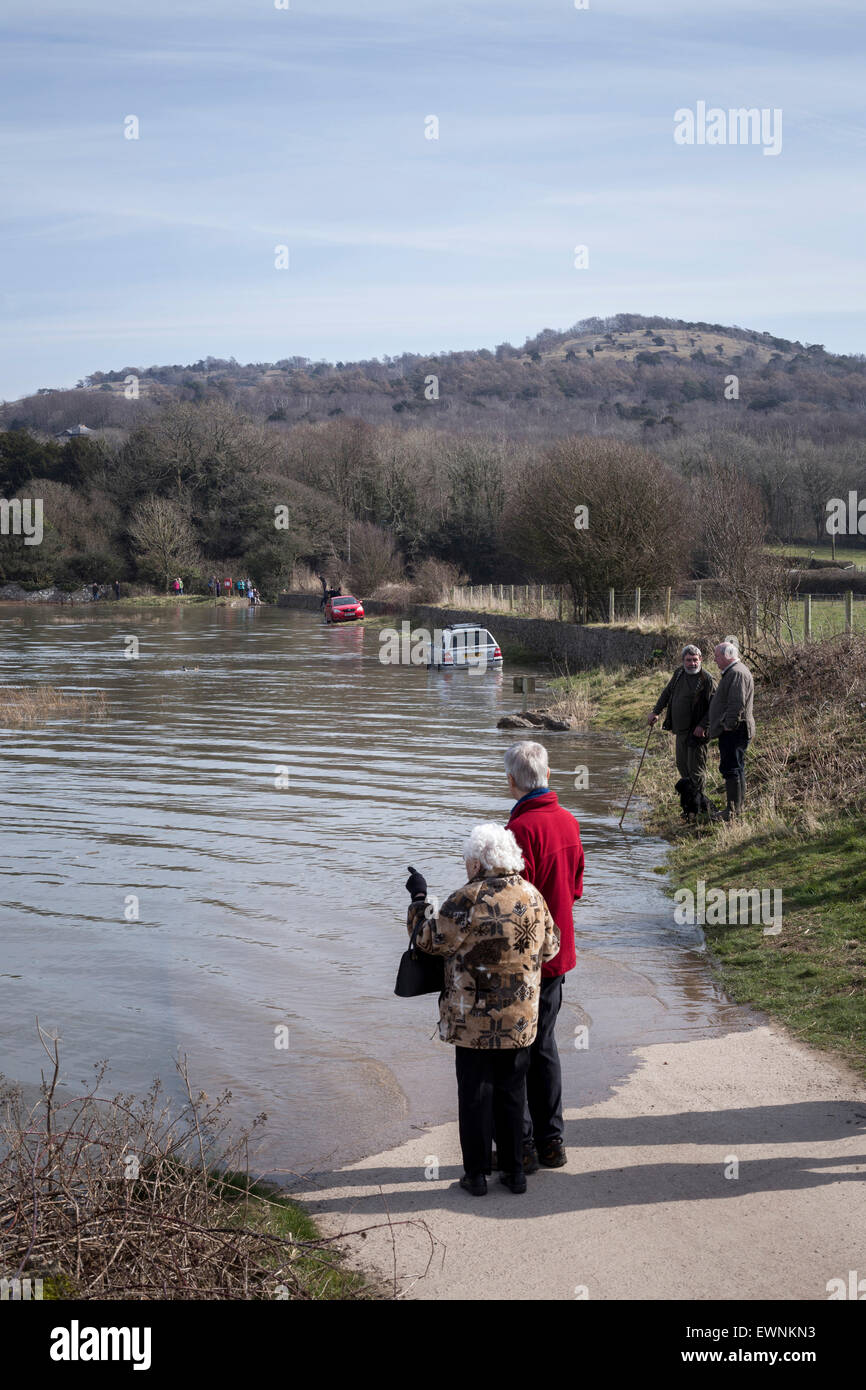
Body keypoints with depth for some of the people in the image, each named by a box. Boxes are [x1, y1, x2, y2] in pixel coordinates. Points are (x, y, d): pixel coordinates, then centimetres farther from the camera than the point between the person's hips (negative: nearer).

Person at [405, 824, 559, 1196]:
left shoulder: (468, 900, -17)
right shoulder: (533, 897, 0)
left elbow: (430, 939, -8)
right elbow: (550, 947, 12)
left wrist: (419, 899, 6)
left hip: (474, 1023, -4)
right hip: (521, 1021, 5)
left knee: (475, 1096, 7)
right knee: (512, 1094, 15)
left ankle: (476, 1173, 13)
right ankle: (514, 1171, 21)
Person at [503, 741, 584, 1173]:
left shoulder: (522, 829, -21)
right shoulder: (568, 821, 5)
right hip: (558, 954, 8)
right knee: (543, 1045, 17)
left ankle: (521, 1146, 8)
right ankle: (551, 1141, 23)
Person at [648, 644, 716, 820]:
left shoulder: (706, 679, -13)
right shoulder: (679, 674, 9)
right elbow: (667, 693, 23)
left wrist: (702, 725, -22)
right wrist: (655, 712, 18)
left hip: (696, 732, -8)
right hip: (681, 730, 8)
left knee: (696, 769, -5)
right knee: (682, 765, 14)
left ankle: (700, 807, 3)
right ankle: (689, 804, 24)